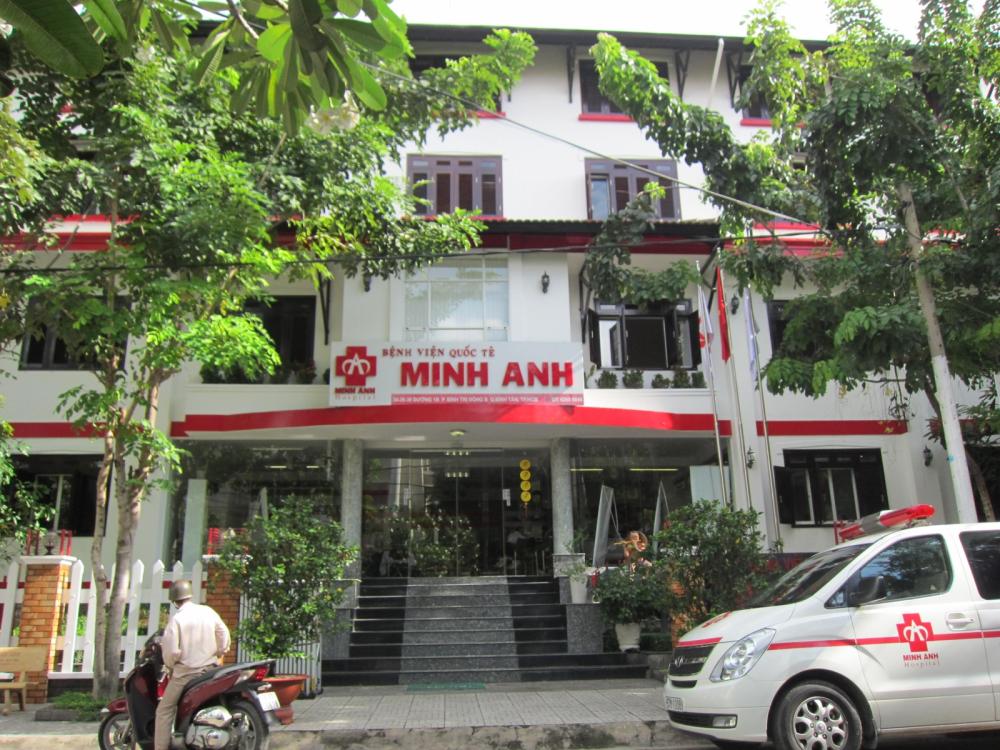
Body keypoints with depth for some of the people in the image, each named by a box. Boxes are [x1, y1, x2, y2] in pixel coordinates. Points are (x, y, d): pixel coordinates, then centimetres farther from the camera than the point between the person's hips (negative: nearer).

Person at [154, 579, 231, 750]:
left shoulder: (177, 618, -12)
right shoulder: (208, 612, 0)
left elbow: (171, 650, -16)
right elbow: (225, 637, 4)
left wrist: (170, 665, 3)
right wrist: (216, 655, 17)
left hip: (186, 672, -5)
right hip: (210, 669, 5)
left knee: (164, 711, 5)